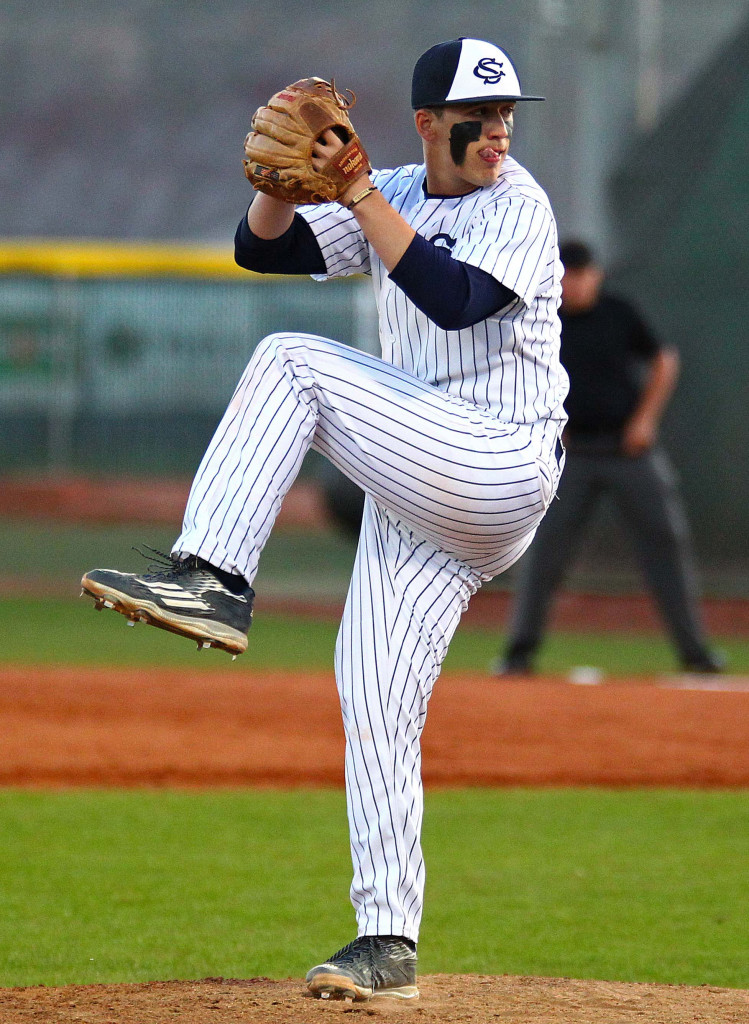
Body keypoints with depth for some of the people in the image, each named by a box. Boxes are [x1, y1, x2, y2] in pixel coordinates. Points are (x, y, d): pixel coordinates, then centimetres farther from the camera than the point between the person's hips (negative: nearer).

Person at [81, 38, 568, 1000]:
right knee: (373, 696, 1)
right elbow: (263, 248, 8)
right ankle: (388, 944, 5)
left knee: (293, 362, -17)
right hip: (419, 493, 7)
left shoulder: (518, 207, -6)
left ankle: (213, 578, -21)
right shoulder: (395, 199, 14)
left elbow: (455, 300, -24)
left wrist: (360, 195, -22)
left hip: (501, 474, -7)